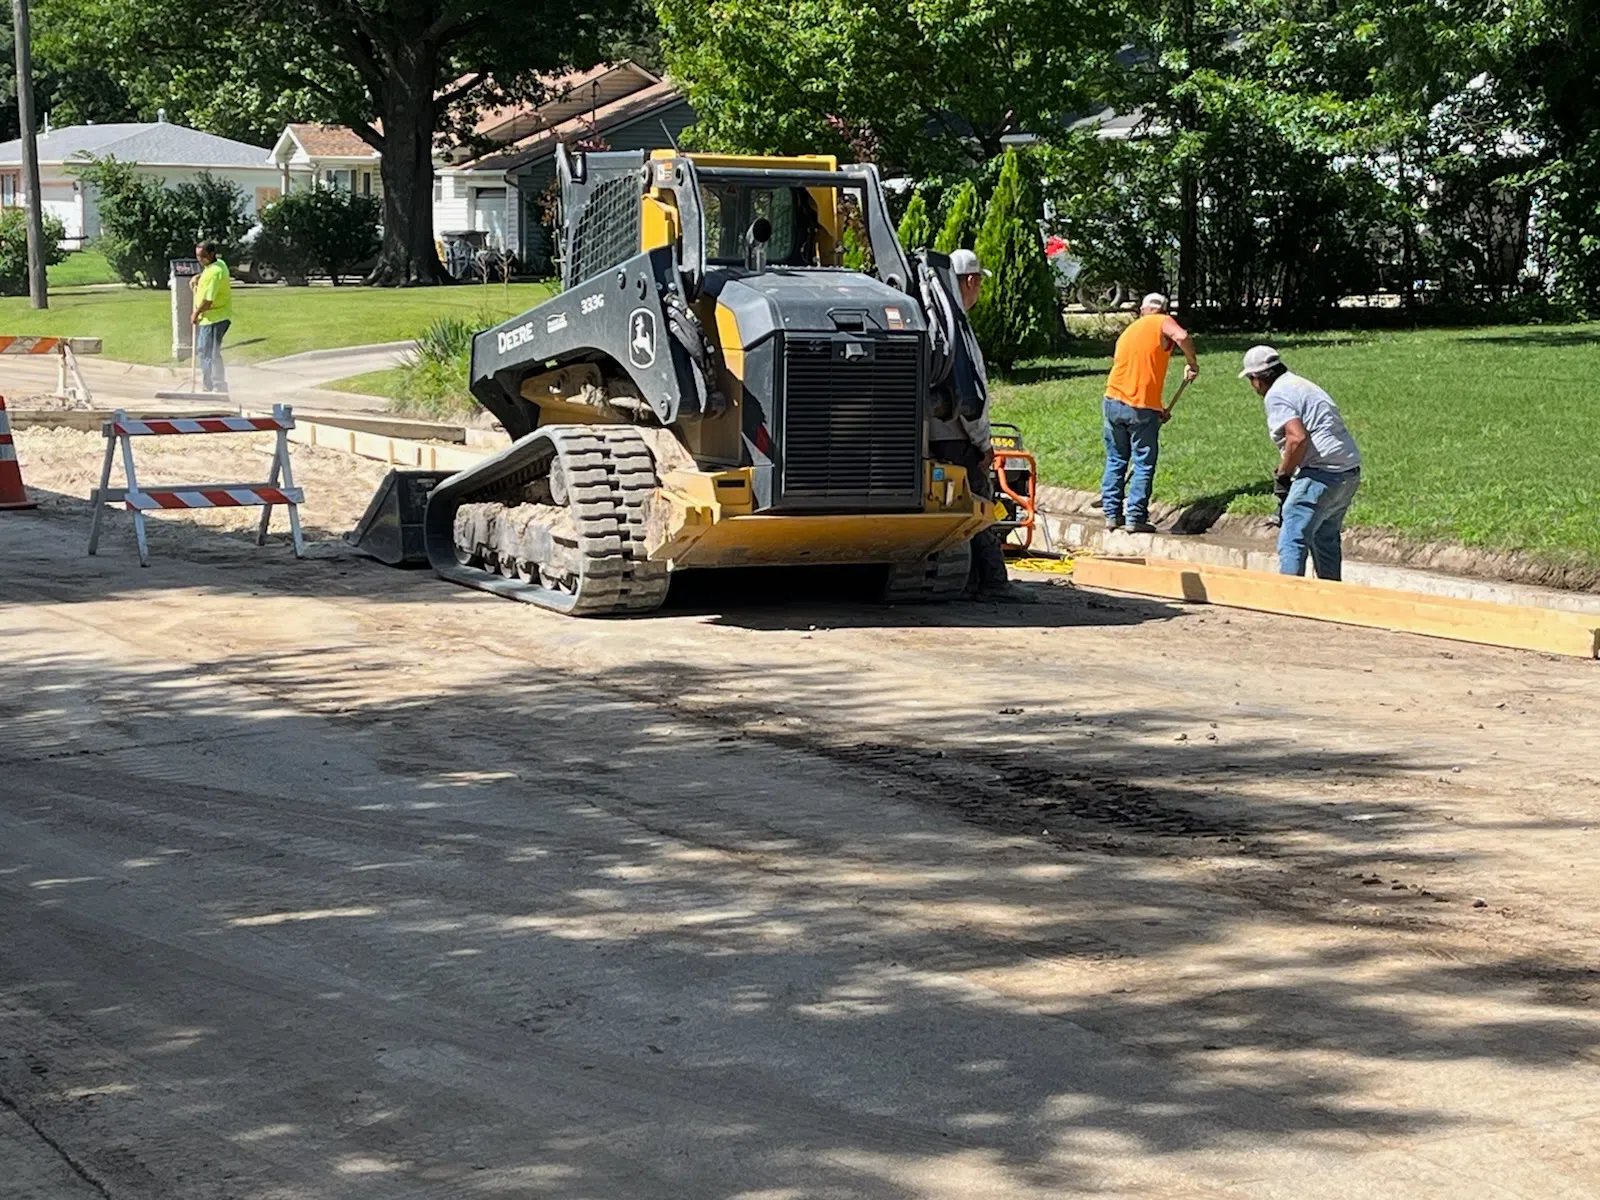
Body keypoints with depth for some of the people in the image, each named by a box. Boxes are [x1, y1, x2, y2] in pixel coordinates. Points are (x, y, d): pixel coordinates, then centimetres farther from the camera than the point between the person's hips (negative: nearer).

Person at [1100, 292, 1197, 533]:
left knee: (1115, 461, 15)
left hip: (1114, 402, 6)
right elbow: (1181, 336, -23)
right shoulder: (1162, 323, 0)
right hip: (1142, 408, -6)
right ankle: (1135, 518, 1)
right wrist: (1192, 363, -8)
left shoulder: (1128, 331, 21)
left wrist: (1158, 407, 28)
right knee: (1144, 465, 3)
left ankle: (1112, 513, 16)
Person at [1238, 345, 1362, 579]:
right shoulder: (1303, 385, 22)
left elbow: (1298, 438, -22)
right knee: (1325, 539, 24)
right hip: (1350, 472, 10)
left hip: (1323, 474, -10)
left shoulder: (1276, 395, -8)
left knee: (1292, 541, -9)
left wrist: (1283, 473, -9)